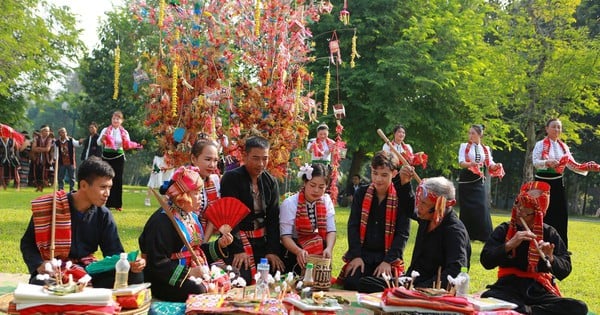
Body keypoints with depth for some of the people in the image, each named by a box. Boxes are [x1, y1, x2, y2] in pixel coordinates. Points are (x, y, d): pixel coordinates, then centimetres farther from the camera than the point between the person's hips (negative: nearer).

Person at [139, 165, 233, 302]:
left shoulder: (191, 216, 15)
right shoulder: (162, 221, -15)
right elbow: (157, 263, -21)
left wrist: (219, 245, 7)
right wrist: (188, 273, -26)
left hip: (197, 273, 9)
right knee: (200, 291, -34)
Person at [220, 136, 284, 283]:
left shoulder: (271, 182, 9)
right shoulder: (231, 178, -8)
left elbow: (273, 217, 4)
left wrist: (273, 250, -7)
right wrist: (238, 250, -20)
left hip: (263, 241, 5)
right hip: (237, 241, -5)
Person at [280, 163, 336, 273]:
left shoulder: (326, 201, -3)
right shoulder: (289, 203, -16)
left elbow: (331, 230, -9)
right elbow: (285, 236, -22)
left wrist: (329, 248, -32)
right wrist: (298, 251, -44)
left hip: (319, 254, 4)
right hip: (294, 254, -4)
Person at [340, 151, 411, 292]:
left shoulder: (400, 198, -2)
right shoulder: (361, 194, 6)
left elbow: (402, 233, -4)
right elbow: (353, 226, 2)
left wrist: (388, 261, -13)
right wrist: (356, 256, -9)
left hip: (388, 257, -1)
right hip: (362, 254, 2)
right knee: (351, 283, -23)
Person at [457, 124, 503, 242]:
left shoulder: (486, 149, 10)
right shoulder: (464, 146, 1)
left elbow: (490, 165, 4)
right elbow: (461, 163, -12)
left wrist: (497, 166, -19)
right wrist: (471, 164, -32)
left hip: (479, 182, 2)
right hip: (466, 181, -2)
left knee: (481, 207, -4)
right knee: (467, 208, -2)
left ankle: (484, 235, 1)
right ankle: (466, 235, 8)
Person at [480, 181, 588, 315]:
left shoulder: (549, 234, 6)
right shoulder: (504, 230, 5)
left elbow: (565, 270, -2)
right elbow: (486, 261, -8)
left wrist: (551, 259, -22)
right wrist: (510, 244, -20)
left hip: (539, 291, 2)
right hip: (510, 288, -2)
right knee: (486, 298, -36)